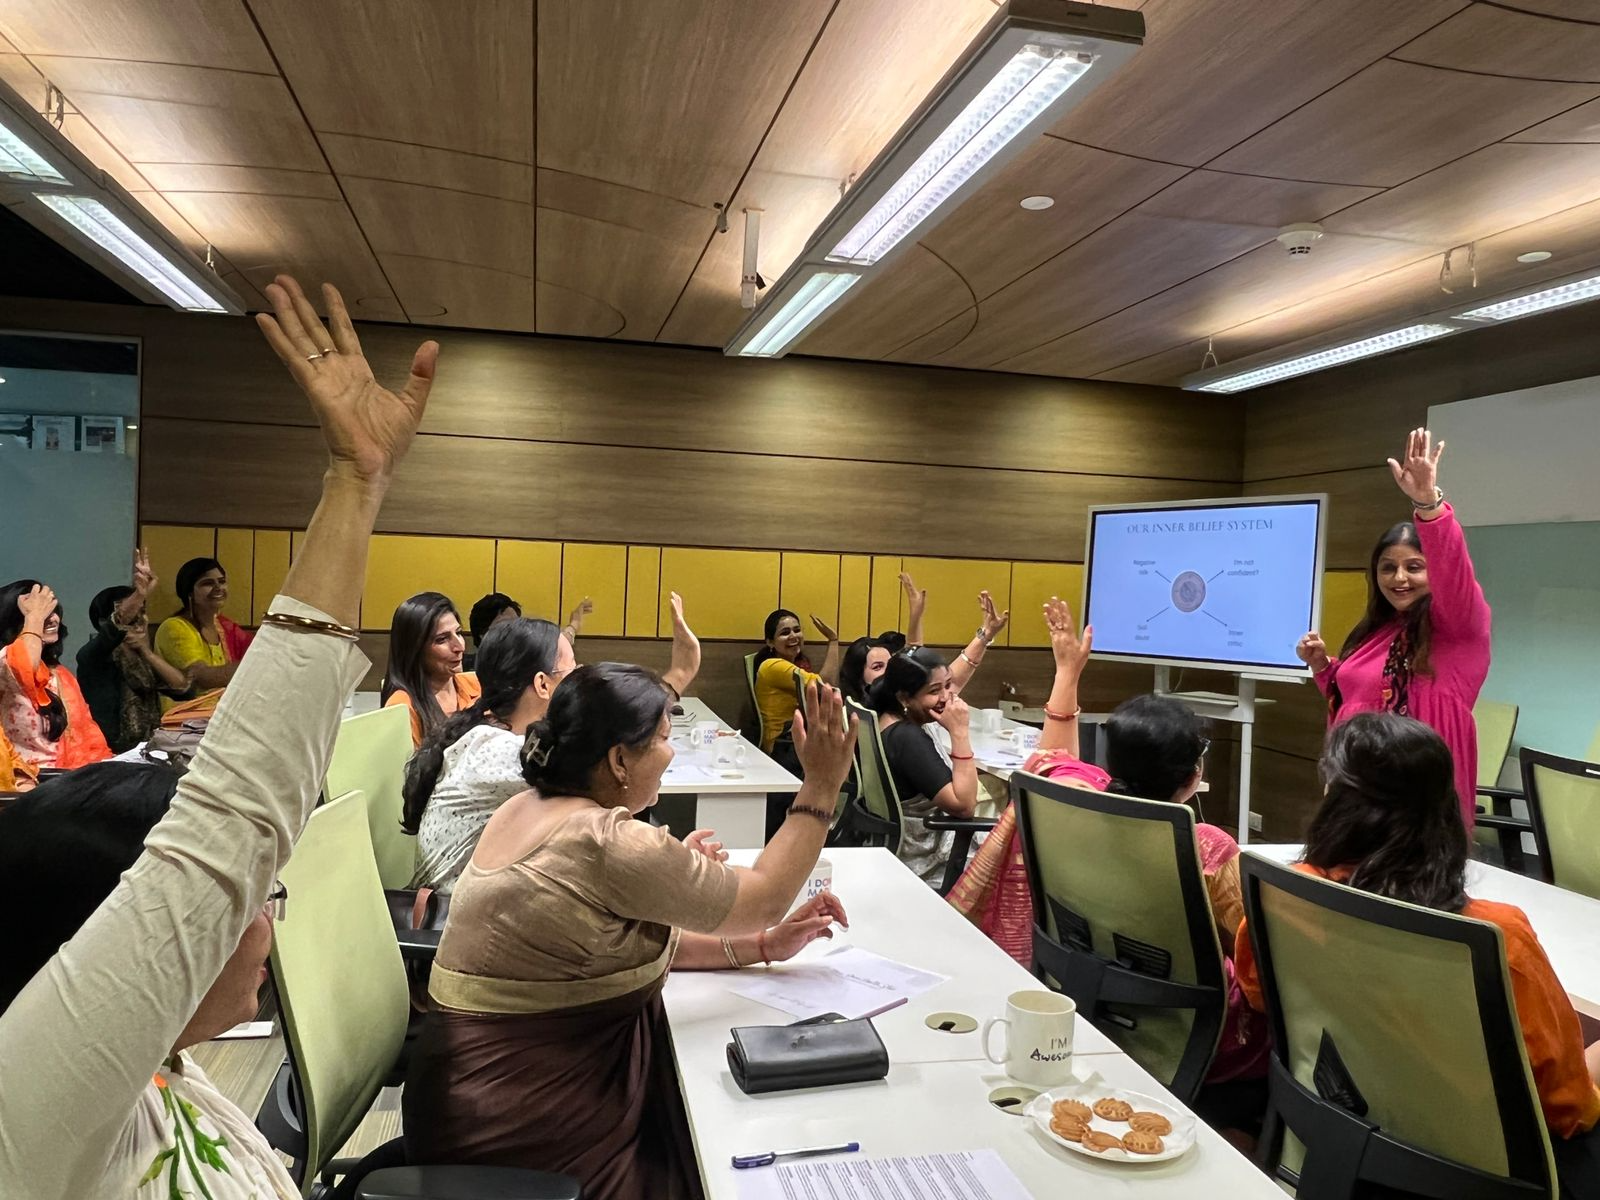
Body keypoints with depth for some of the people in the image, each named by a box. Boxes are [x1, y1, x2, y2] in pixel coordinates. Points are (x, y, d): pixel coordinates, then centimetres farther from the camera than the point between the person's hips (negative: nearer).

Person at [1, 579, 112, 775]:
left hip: (76, 773, 7)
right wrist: (35, 616, -15)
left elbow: (87, 731, 15)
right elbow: (22, 670, -30)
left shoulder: (61, 674, 18)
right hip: (31, 780, -7)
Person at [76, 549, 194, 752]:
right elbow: (113, 629, -25)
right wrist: (140, 594, -40)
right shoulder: (92, 655, -3)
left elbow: (183, 688, 1)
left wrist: (147, 652, -6)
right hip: (109, 752, -6)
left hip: (147, 748, 6)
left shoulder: (141, 659, 14)